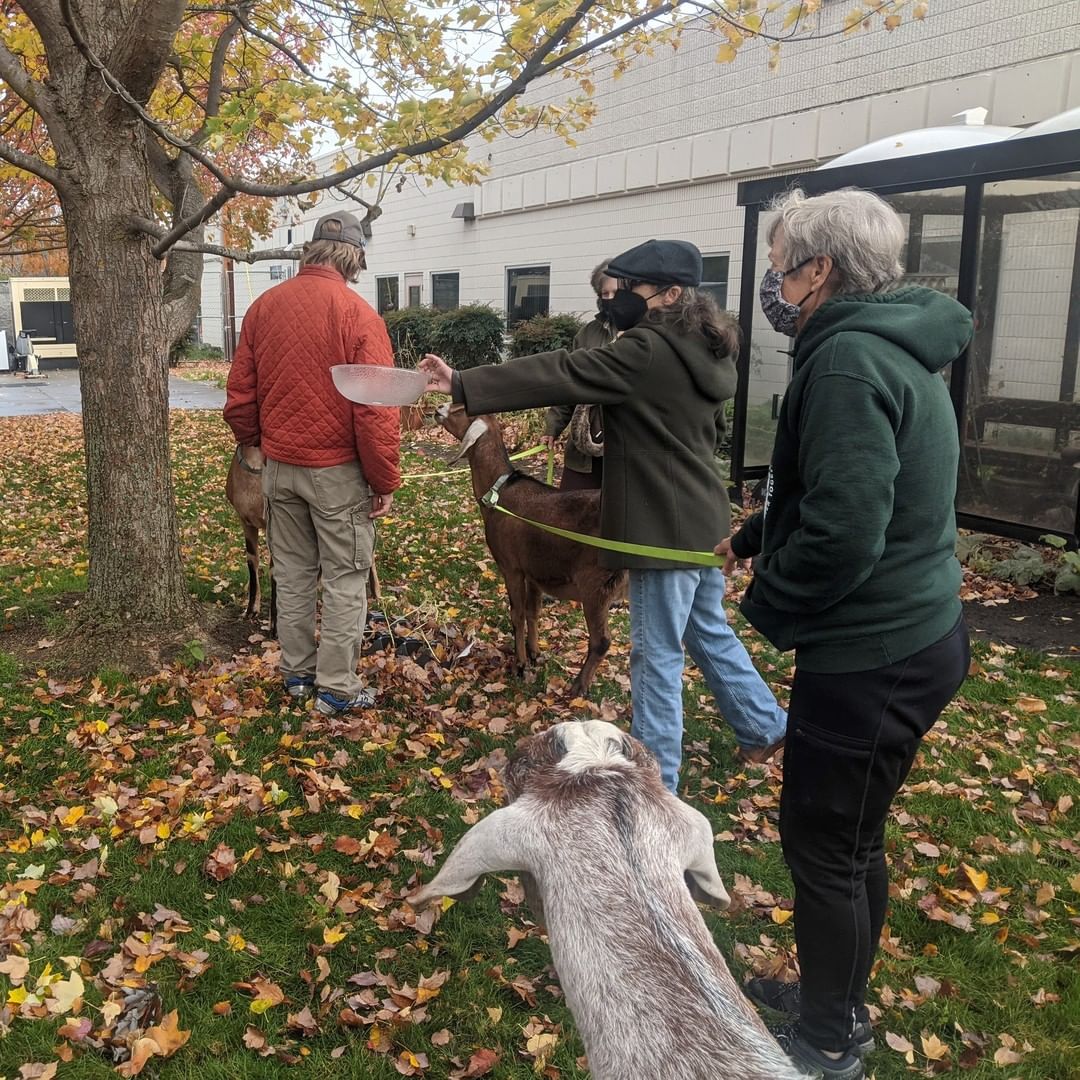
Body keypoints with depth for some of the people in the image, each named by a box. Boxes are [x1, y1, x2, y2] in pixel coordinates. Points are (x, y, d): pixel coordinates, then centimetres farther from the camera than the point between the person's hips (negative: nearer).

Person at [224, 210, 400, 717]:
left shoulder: (263, 306, 3)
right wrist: (385, 481, -7)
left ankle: (297, 674, 29)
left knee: (292, 574, 17)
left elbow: (239, 395, 7)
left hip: (279, 466, 5)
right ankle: (337, 688, 13)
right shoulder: (357, 314, -14)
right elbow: (376, 410, -16)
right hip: (338, 470, -5)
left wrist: (254, 443, 24)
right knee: (344, 580, 6)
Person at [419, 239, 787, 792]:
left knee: (657, 655, 0)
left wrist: (462, 385, -24)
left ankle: (655, 782, 10)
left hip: (666, 526, -10)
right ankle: (765, 725, 40)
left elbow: (557, 375, -24)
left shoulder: (647, 352, -20)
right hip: (699, 518, 10)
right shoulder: (703, 353, 9)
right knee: (708, 630, 25)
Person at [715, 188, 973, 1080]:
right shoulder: (896, 346, 11)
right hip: (915, 637, 10)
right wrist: (752, 539, 22)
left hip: (871, 659, -10)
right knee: (852, 837, 23)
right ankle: (838, 999, 42)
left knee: (824, 845, 8)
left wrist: (769, 604, -12)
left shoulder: (849, 361, -21)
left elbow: (844, 532, -28)